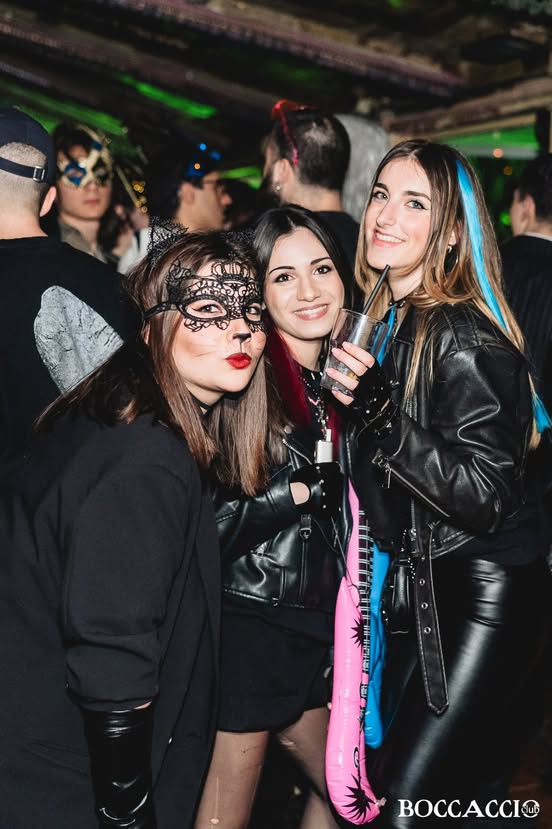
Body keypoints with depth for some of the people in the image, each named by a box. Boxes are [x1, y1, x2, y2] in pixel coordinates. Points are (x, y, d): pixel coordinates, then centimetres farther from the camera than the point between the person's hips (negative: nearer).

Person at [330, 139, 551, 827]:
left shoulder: (461, 338, -17)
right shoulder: (384, 321, 9)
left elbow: (486, 499, -22)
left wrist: (381, 411, -26)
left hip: (483, 598, -9)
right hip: (418, 590, 9)